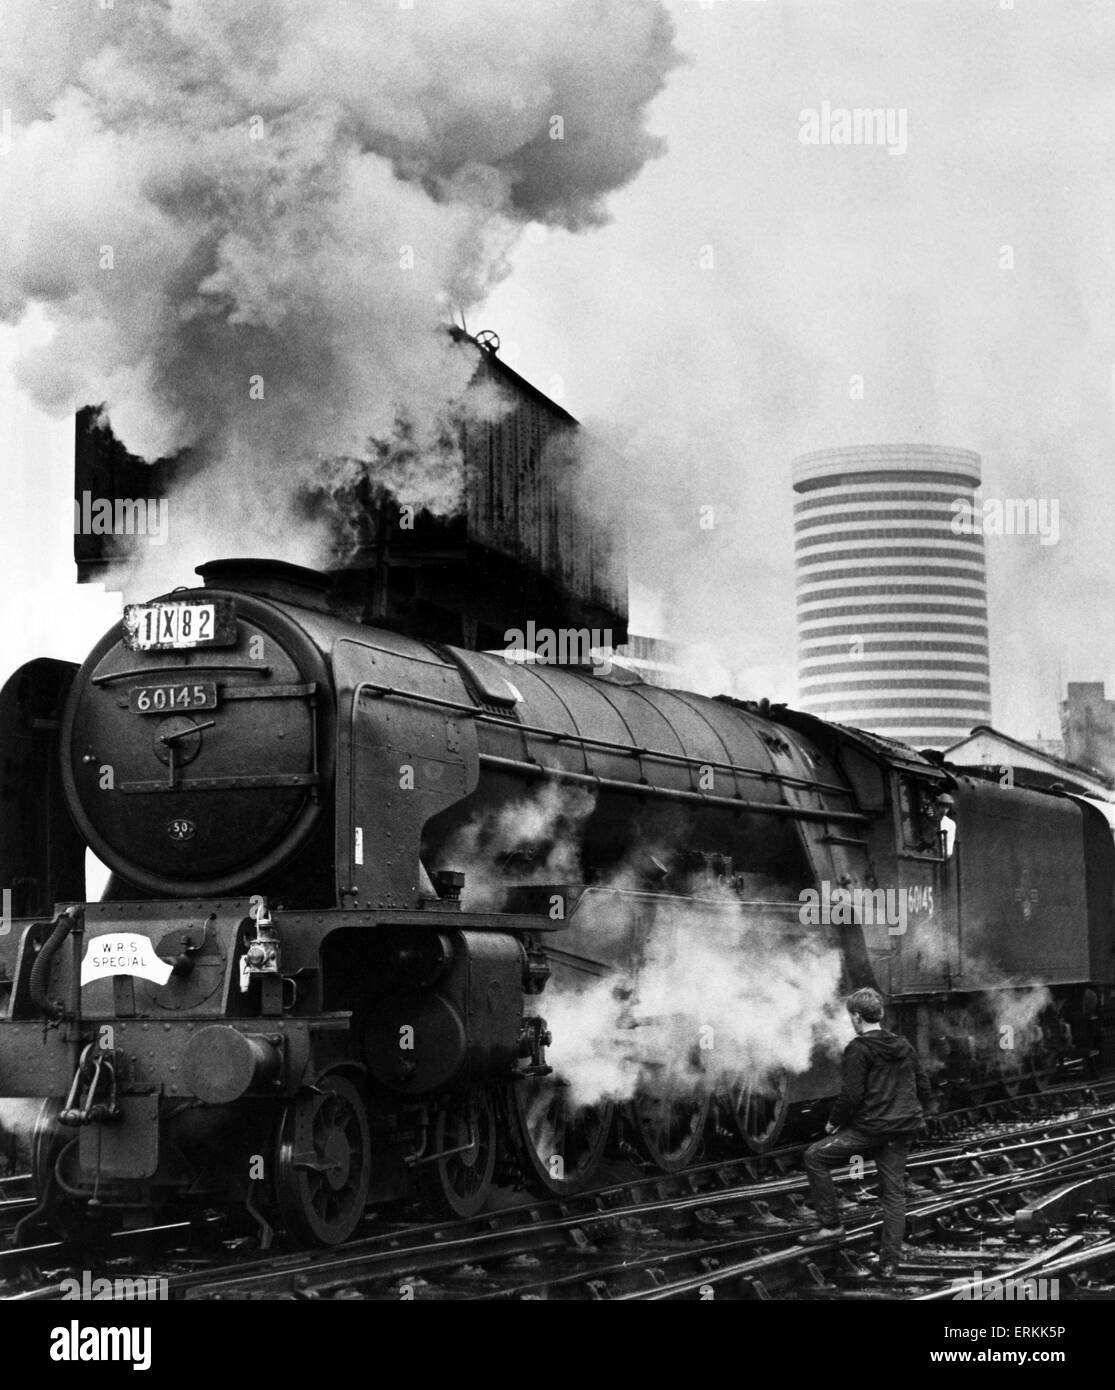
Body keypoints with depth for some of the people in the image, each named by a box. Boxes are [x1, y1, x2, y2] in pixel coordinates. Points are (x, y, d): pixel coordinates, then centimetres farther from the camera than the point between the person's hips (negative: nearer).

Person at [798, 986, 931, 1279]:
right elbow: (923, 1085, 17)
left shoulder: (858, 1049, -11)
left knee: (816, 1156, 6)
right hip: (902, 1132, 7)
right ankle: (889, 1263, 9)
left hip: (869, 1129, -7)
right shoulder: (903, 1047, 12)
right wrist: (915, 1116, 30)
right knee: (893, 1193, 10)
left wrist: (834, 1121, -2)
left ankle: (831, 1223, 2)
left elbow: (852, 1094, -17)